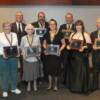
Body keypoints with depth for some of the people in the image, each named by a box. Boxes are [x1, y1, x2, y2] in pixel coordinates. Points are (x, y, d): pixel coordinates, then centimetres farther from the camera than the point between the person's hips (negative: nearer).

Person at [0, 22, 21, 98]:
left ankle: (14, 88, 28)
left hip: (14, 57, 4)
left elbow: (17, 45, 10)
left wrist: (18, 53, -3)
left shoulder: (14, 35, 10)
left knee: (14, 73, 13)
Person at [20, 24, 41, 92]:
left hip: (35, 57, 0)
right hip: (27, 58, 0)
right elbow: (22, 47, 6)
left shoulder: (37, 37, -5)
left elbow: (39, 47, 4)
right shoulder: (23, 38, -4)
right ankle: (29, 84, 27)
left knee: (35, 71, 9)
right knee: (28, 72, 7)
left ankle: (35, 84, 28)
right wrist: (23, 54, -7)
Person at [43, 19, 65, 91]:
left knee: (56, 69, 2)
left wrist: (60, 49, -13)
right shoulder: (47, 34, 6)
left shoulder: (59, 34, -3)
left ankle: (55, 85, 19)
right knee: (49, 69, 5)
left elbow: (63, 44, 1)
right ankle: (50, 84, 20)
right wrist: (45, 48, -4)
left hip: (56, 54, -2)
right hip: (49, 54, 2)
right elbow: (44, 44, 15)